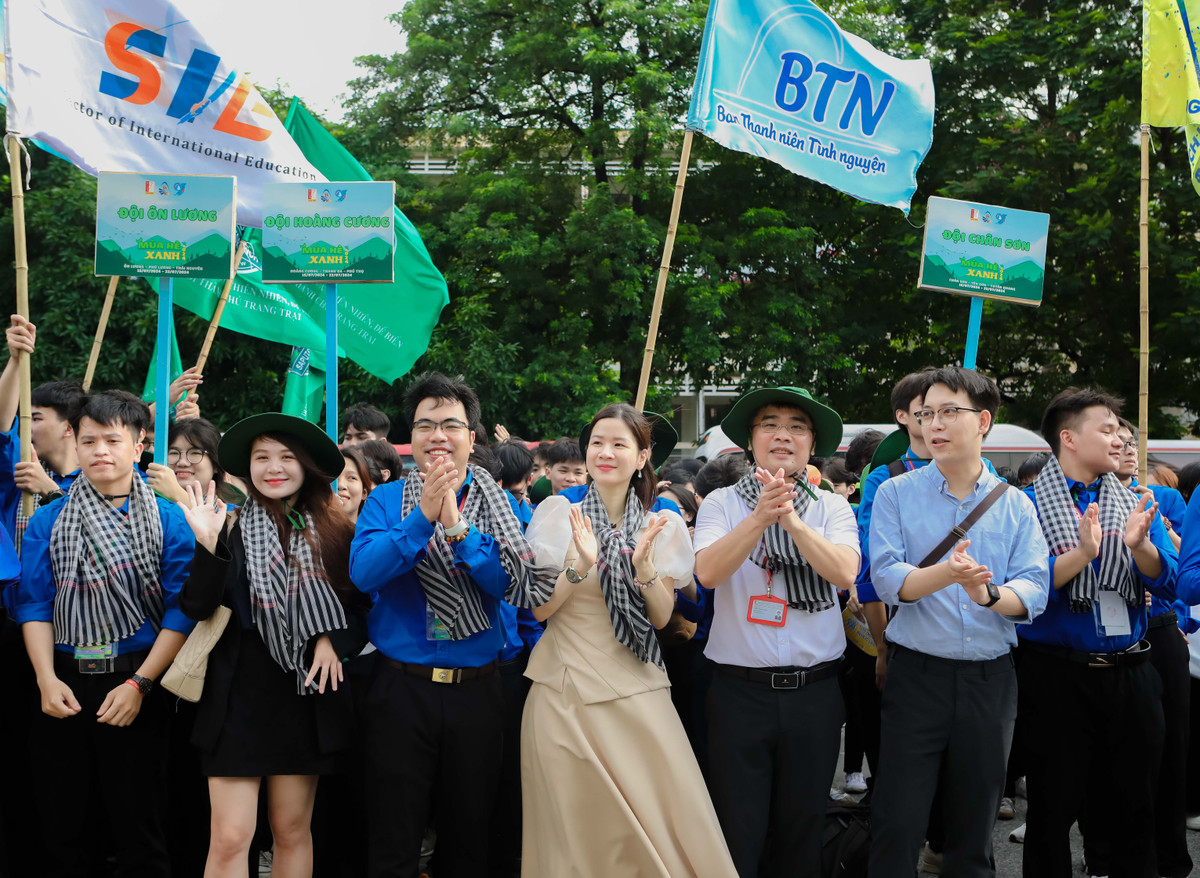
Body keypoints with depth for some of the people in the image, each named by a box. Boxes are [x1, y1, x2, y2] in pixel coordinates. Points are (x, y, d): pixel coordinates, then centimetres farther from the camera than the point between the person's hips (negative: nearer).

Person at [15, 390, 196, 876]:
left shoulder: (168, 521, 0)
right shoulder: (48, 520, 7)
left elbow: (181, 610, -5)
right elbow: (34, 604, 3)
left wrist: (139, 684, -12)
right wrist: (47, 680, -9)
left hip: (136, 679, -2)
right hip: (65, 684, 2)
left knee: (139, 824, 4)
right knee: (61, 824, 9)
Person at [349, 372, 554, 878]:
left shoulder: (497, 504, 3)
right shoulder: (386, 500, 1)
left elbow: (514, 584, -11)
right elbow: (363, 572, -14)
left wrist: (458, 529, -22)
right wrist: (423, 516, -23)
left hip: (475, 689, 1)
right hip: (401, 689, -1)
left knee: (468, 836, 13)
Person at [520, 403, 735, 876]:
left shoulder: (662, 525, 5)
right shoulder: (559, 514, 0)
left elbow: (661, 616, 2)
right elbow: (539, 607, -3)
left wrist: (644, 565, -16)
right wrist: (580, 565, -20)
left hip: (638, 693, 1)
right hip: (567, 692, -1)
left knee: (661, 821, -2)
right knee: (578, 826, 3)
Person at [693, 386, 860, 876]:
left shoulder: (832, 508, 5)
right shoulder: (721, 503, 2)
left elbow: (844, 573, -12)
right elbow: (708, 572, -15)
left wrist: (791, 519, -23)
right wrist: (761, 516, -24)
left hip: (815, 690, 2)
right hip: (740, 689, -1)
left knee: (803, 832, 11)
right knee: (738, 834, 4)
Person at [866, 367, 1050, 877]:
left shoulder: (1016, 506, 6)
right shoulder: (895, 494, 1)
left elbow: (1033, 591, -4)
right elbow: (887, 580, -11)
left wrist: (988, 594, -25)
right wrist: (946, 574, -29)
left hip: (991, 679, 2)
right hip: (917, 674, -2)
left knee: (975, 829, 12)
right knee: (898, 822, -2)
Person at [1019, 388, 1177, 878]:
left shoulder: (1137, 505, 10)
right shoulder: (1028, 505, -6)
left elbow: (1165, 584, -1)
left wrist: (1138, 545, -20)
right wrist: (1083, 553, -28)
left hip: (1131, 673, 4)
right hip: (1058, 676, -4)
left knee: (1135, 806, 12)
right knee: (1054, 808, 6)